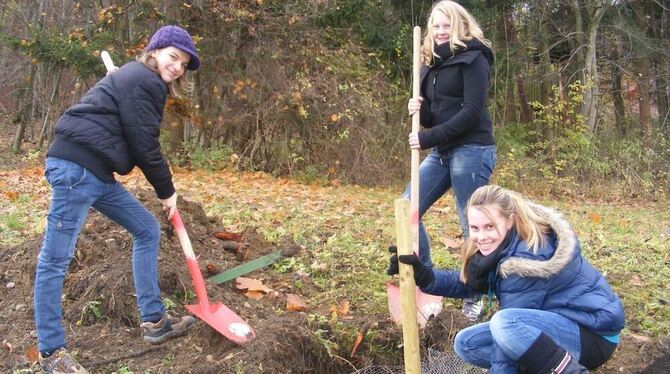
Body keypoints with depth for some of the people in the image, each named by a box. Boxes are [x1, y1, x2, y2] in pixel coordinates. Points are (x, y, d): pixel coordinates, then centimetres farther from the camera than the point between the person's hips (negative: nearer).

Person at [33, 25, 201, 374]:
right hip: (76, 168, -11)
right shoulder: (141, 80, -9)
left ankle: (153, 321, 17)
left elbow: (140, 144, 25)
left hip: (97, 172, 11)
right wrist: (166, 190, 1)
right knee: (55, 259, -3)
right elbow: (144, 145, -10)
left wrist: (164, 187, 23)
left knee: (147, 229, 13)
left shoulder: (139, 81, 22)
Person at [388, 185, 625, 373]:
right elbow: (466, 281, 2)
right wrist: (423, 275, -12)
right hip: (554, 325, 9)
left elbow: (508, 324, -24)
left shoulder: (528, 257, -27)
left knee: (505, 325, -36)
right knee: (466, 343, 4)